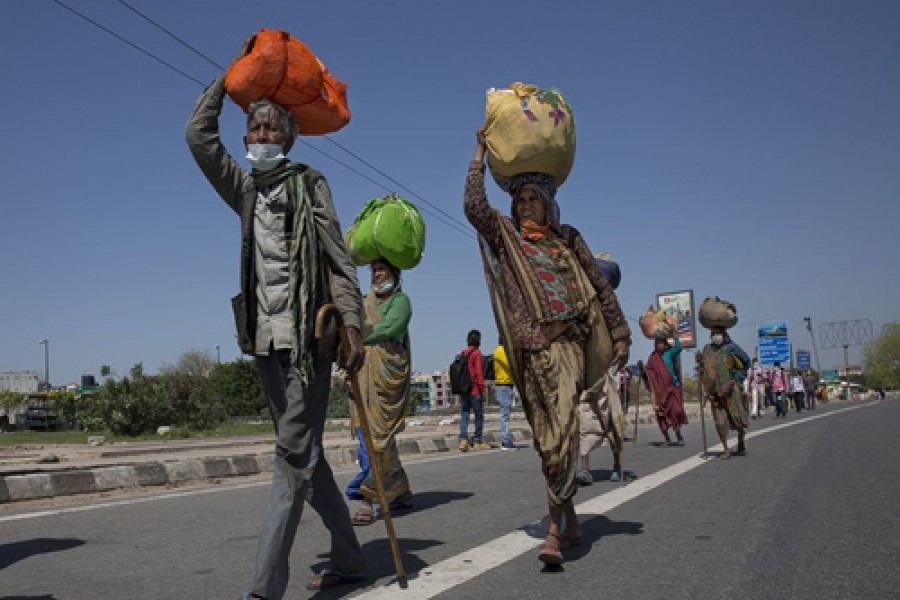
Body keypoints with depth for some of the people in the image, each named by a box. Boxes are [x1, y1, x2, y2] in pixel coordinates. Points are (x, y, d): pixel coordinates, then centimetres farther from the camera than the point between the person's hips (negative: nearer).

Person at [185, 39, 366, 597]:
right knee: (305, 453, 10)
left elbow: (340, 261, -6)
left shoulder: (309, 183, 1)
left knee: (294, 454, -9)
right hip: (266, 336, 6)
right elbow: (199, 134, 9)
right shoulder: (245, 188, 16)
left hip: (308, 333, -6)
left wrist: (353, 325, -15)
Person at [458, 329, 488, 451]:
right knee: (479, 415, 5)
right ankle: (477, 441, 8)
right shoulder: (477, 353, -8)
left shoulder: (462, 354, 11)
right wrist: (482, 388, -10)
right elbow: (479, 373, -13)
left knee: (464, 415, 4)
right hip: (475, 391, -6)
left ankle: (463, 440, -7)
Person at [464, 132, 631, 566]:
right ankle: (571, 521, 20)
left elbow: (601, 287, 14)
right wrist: (480, 152, 0)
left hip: (570, 342, 0)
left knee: (563, 432, -13)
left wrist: (620, 333, 9)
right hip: (532, 349, 0)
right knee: (549, 438, 5)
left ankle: (555, 529, -10)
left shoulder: (567, 238, 13)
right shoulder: (504, 235, 10)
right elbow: (473, 205, -8)